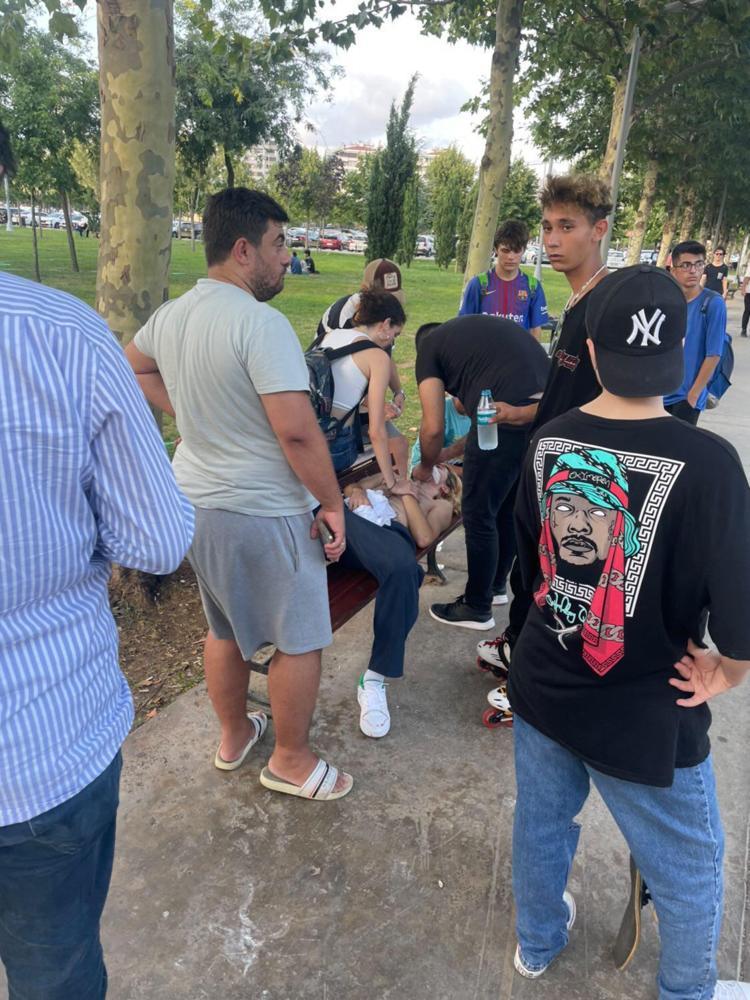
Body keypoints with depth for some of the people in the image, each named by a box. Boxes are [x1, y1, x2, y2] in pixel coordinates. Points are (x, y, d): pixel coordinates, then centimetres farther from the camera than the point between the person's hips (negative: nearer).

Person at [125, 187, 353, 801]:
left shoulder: (169, 315, 5)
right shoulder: (261, 323, -21)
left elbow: (132, 368, 24)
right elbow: (297, 430, -26)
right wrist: (332, 504, -15)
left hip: (196, 498, 9)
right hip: (263, 513, -8)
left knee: (225, 628, 24)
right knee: (300, 640, 10)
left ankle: (234, 735, 42)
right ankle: (292, 762, 26)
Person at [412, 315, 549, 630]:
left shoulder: (429, 345, 10)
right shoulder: (478, 329, 31)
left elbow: (433, 428, 3)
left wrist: (425, 468, 22)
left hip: (507, 418, -7)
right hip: (544, 412, 8)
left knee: (479, 515, 9)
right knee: (507, 506, 23)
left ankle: (477, 609, 23)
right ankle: (496, 585, 41)